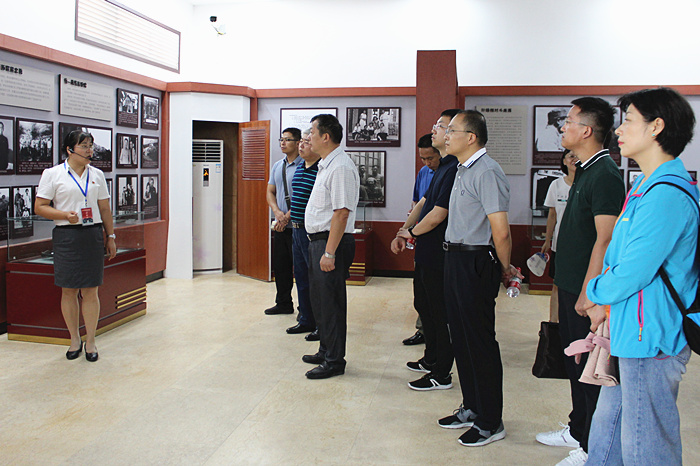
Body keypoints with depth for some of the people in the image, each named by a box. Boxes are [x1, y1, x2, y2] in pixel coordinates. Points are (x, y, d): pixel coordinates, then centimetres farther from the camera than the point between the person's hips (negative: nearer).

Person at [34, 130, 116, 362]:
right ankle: (74, 339, 19)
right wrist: (65, 215, -15)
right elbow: (39, 207, -1)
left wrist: (111, 237, 12)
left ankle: (90, 341, 12)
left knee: (90, 291, 2)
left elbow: (105, 209, 15)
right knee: (69, 291, 3)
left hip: (93, 235, 2)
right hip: (66, 236, -2)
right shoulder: (53, 174, 2)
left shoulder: (97, 175, 12)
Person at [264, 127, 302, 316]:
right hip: (280, 225, 8)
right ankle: (283, 304, 26)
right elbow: (270, 192, 15)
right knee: (280, 265, 13)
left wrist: (287, 217, -16)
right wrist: (277, 212, -3)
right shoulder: (277, 166, 15)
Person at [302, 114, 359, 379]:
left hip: (331, 243, -10)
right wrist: (321, 248, 18)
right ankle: (326, 352, 33)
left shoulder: (341, 167, -18)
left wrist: (329, 253, -25)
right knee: (320, 300, 18)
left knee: (330, 303, -2)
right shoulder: (326, 164, 15)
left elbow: (342, 213, -24)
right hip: (318, 240, 10)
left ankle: (334, 361, 11)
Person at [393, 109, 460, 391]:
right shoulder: (442, 167, 12)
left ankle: (442, 375, 14)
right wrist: (403, 232, 9)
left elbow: (437, 215, -23)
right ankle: (431, 360, 37)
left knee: (441, 314, 1)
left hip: (439, 254, -10)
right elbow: (423, 202, 17)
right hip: (426, 252, 10)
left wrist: (412, 232, -6)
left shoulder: (455, 169, -21)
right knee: (423, 305, 21)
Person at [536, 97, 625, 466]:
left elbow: (605, 239, -22)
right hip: (570, 284, 10)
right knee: (574, 362, 19)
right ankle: (577, 430, 34)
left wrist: (588, 293, -22)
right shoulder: (585, 170, 13)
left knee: (590, 367, 1)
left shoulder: (605, 175, -18)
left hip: (588, 290, -10)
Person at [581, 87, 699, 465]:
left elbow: (627, 277, -22)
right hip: (631, 335, 10)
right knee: (606, 435, 21)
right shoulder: (647, 187, 13)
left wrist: (595, 292, -1)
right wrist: (605, 304, 6)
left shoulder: (666, 195, -21)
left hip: (650, 339, -10)